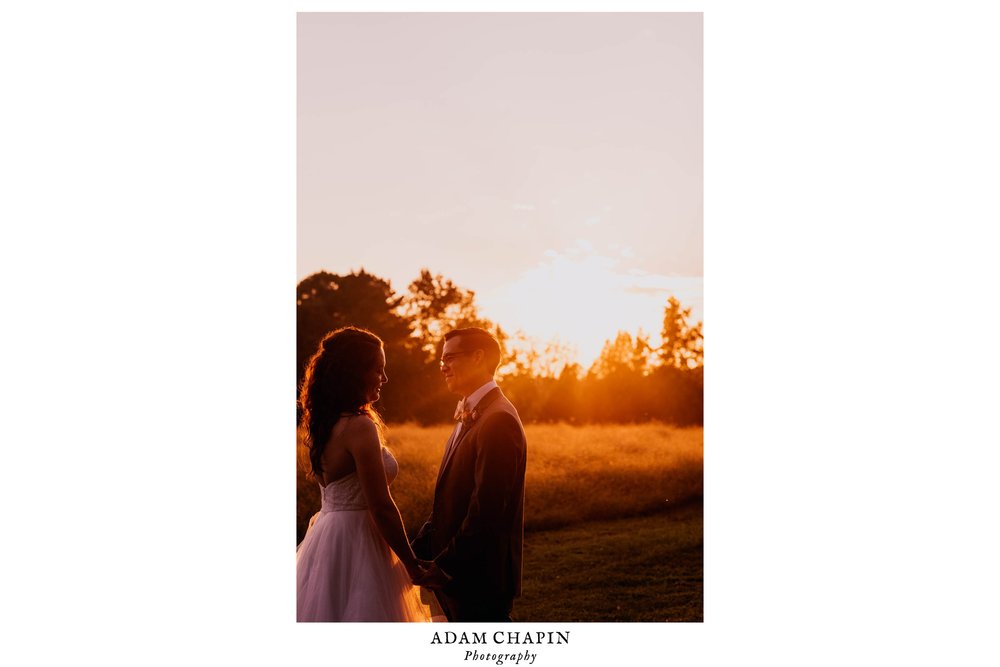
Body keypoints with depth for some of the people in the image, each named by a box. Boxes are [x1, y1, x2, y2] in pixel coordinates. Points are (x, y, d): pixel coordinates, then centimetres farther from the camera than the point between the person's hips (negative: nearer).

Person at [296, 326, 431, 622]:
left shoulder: (324, 423, 9)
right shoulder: (359, 426, -19)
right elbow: (381, 507, -19)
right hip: (356, 545, -9)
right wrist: (414, 567, -12)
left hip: (324, 539, 9)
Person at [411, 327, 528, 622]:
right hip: (456, 573, 10)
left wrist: (445, 565, -18)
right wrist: (417, 552, 9)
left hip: (481, 577, -9)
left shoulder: (499, 420, -17)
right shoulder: (469, 418, 15)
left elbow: (487, 509, -23)